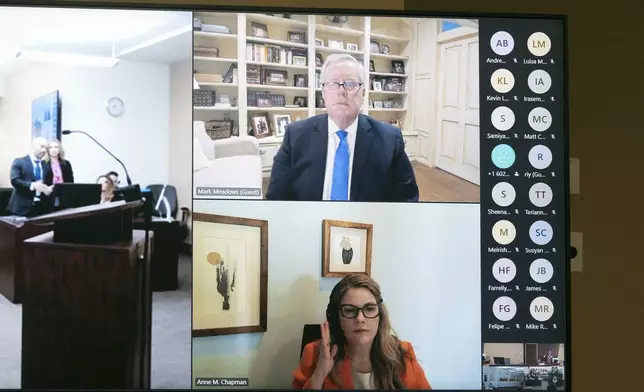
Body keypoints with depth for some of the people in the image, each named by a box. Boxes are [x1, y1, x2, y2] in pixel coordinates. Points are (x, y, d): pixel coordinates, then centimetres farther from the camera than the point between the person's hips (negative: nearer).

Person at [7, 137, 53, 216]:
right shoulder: (19, 162, 1)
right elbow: (14, 180, -11)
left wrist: (49, 189, -10)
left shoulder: (46, 166, 16)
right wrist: (32, 185, -25)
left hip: (42, 208, 4)